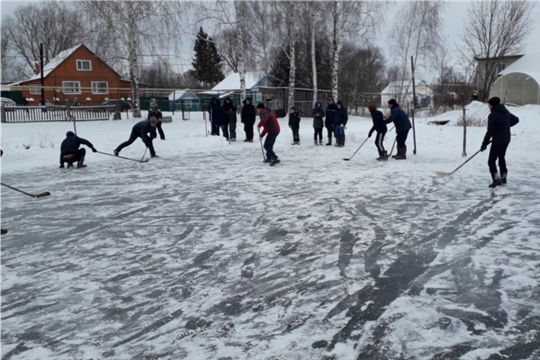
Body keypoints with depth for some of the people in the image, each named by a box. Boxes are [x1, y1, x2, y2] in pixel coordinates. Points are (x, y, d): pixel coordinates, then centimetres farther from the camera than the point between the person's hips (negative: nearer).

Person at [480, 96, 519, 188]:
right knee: (501, 157, 22)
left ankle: (496, 179, -13)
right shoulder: (506, 112, 5)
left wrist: (484, 144, -13)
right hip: (507, 139, 8)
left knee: (491, 161, -3)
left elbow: (490, 132, -19)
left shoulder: (492, 115, -18)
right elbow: (516, 120, 18)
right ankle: (503, 177, 29)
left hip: (497, 141, -8)